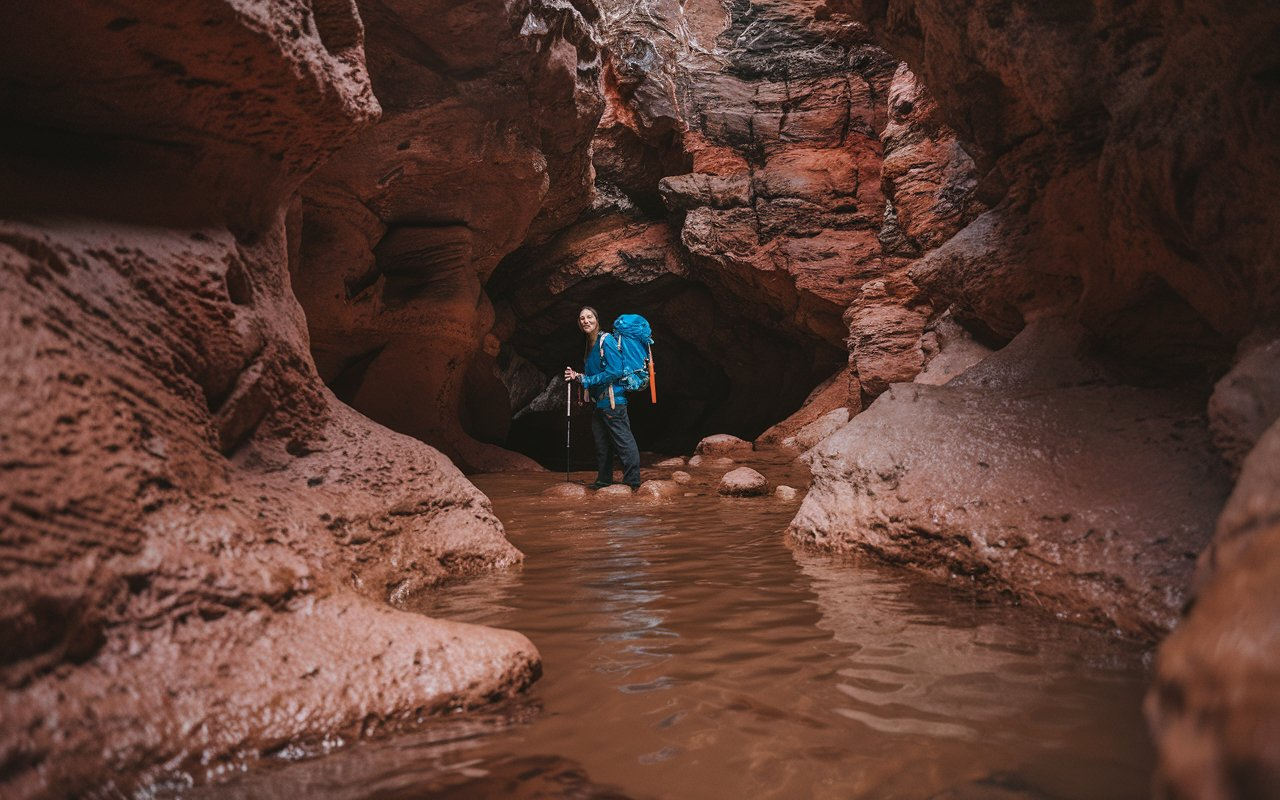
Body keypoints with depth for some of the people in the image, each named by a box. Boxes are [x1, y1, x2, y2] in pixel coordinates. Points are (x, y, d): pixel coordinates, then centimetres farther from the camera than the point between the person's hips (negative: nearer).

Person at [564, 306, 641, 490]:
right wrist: (577, 376, 3)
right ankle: (604, 480, 26)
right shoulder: (589, 344, 15)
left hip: (613, 401, -10)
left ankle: (633, 482, -5)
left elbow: (615, 372, -19)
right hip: (599, 402, 10)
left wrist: (585, 380, -15)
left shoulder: (606, 340, -11)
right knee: (601, 442, 15)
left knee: (624, 442, -8)